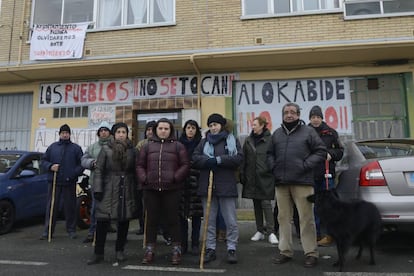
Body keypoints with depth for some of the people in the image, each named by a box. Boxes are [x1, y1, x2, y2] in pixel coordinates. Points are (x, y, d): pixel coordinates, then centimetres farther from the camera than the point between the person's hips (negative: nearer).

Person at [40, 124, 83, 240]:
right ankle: (48, 230, 13)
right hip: (54, 182, 1)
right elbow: (44, 161, 12)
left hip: (70, 182, -1)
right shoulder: (52, 147, 11)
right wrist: (50, 166, -8)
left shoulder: (76, 148, 6)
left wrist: (74, 173, -12)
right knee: (51, 206, 4)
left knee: (70, 207, 5)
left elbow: (82, 164, 2)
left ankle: (71, 230, 16)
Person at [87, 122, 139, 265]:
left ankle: (119, 251, 24)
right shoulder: (106, 149, 1)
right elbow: (99, 170, -2)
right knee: (102, 221, -3)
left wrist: (136, 191, 6)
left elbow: (134, 171, 9)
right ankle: (98, 253, 9)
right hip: (109, 190, -2)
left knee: (124, 221, 8)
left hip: (127, 190, 2)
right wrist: (97, 189, -9)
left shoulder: (132, 150, 7)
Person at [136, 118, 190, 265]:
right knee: (151, 220, 10)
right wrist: (144, 179, -3)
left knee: (172, 219, 3)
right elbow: (140, 165, 11)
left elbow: (185, 165, 1)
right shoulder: (147, 145, 11)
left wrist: (175, 178, -11)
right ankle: (149, 250, 21)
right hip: (151, 189, 2)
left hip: (172, 189, -2)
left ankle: (176, 250, 15)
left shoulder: (178, 146, 5)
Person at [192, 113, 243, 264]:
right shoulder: (204, 142, 12)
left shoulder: (232, 140, 6)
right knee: (209, 220, 10)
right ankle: (210, 249, 20)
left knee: (231, 220, 3)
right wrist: (208, 161, -18)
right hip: (207, 185, 3)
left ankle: (231, 249, 15)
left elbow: (238, 158, -8)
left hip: (226, 185, -2)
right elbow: (195, 158, 0)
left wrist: (218, 159, -16)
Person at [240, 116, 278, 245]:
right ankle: (260, 231, 22)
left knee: (266, 203, -4)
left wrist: (272, 171, -9)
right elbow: (244, 158, 9)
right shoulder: (248, 140, 8)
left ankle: (271, 232, 4)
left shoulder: (270, 139, -6)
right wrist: (242, 175, 4)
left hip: (265, 177, -5)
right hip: (251, 177, 5)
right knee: (256, 205, 12)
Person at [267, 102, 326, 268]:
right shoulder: (277, 134, 14)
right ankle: (285, 251, 20)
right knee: (283, 218, 10)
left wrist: (306, 165, -9)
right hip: (281, 182, 4)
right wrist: (273, 167, 4)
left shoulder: (308, 131, 3)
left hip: (302, 182, -4)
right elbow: (270, 153, 21)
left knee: (306, 218, -2)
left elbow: (321, 151, 1)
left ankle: (311, 253, 9)